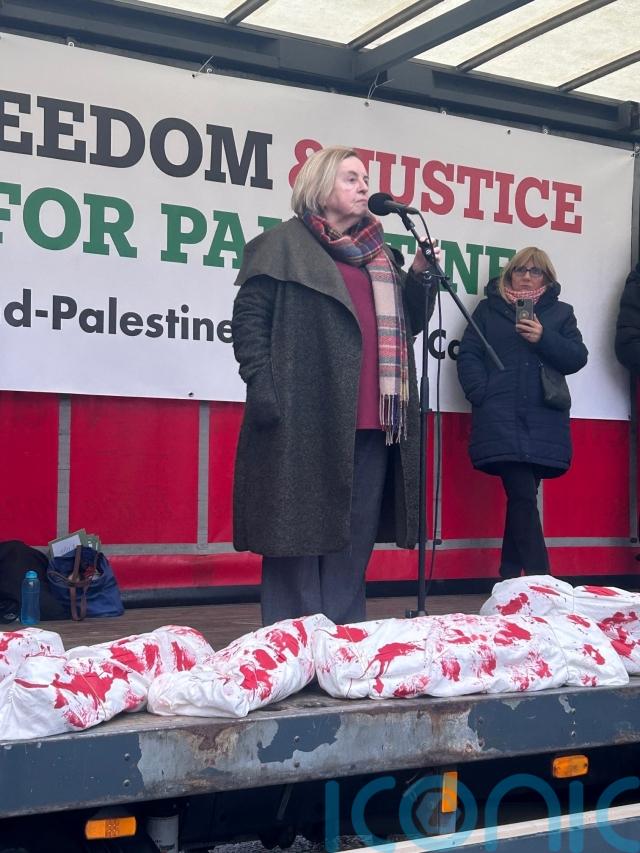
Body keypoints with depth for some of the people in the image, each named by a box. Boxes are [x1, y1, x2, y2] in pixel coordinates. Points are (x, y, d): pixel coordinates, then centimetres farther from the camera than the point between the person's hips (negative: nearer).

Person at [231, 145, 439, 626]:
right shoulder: (283, 246, 3)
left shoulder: (380, 255, 22)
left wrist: (418, 276, 6)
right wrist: (262, 387, -16)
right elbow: (249, 319, -5)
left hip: (372, 424, 7)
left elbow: (407, 325, 22)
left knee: (356, 539, 9)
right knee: (299, 534, -3)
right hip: (306, 420, -6)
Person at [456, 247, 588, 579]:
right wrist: (481, 394, -10)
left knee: (521, 498, 4)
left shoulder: (561, 313, 18)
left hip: (543, 424, 2)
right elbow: (468, 355, 5)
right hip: (501, 422, -2)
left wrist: (544, 338, -9)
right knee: (523, 497, -12)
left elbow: (577, 358, 7)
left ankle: (509, 578, 13)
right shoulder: (488, 309, 14)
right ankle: (540, 580, -11)